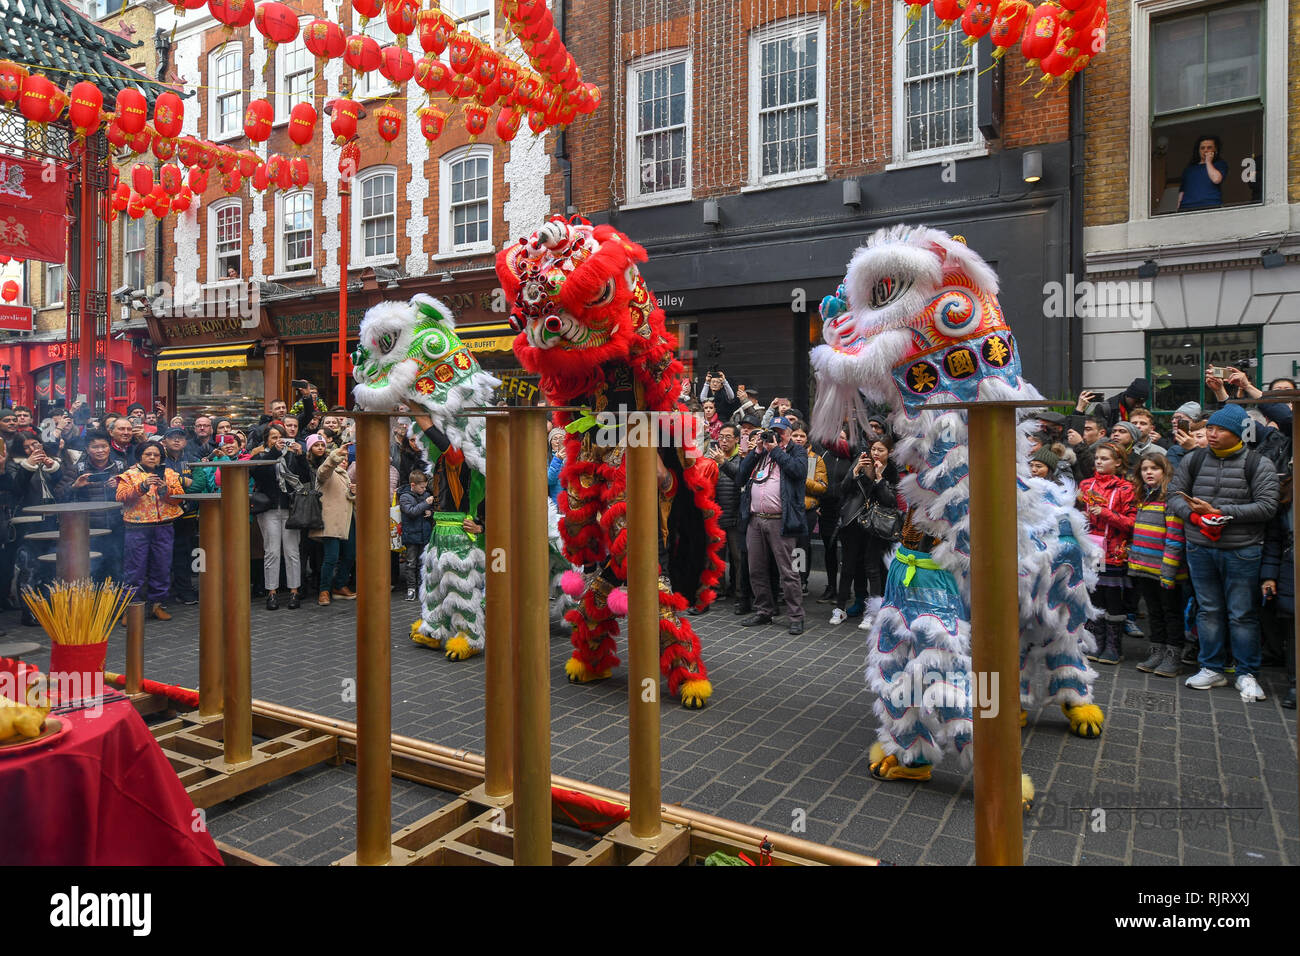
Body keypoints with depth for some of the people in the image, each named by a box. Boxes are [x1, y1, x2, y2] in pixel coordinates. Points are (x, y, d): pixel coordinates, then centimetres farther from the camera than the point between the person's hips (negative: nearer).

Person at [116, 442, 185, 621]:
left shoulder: (169, 474, 12)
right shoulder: (130, 475, 7)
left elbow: (180, 497, 4)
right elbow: (121, 496, -7)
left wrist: (165, 490, -14)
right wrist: (142, 487, -20)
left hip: (163, 527, 2)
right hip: (137, 527, -2)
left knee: (162, 567, 5)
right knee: (136, 568, -1)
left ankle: (157, 603, 16)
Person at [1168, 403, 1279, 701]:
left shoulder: (1258, 464, -5)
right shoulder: (1192, 459, 5)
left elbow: (1267, 506, -12)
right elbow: (1174, 495, 6)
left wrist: (1219, 512, -17)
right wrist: (1196, 516, -13)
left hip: (1242, 551, -3)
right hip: (1200, 549, 3)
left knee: (1242, 614, 4)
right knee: (1208, 610, 11)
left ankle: (1246, 674, 18)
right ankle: (1212, 669, 22)